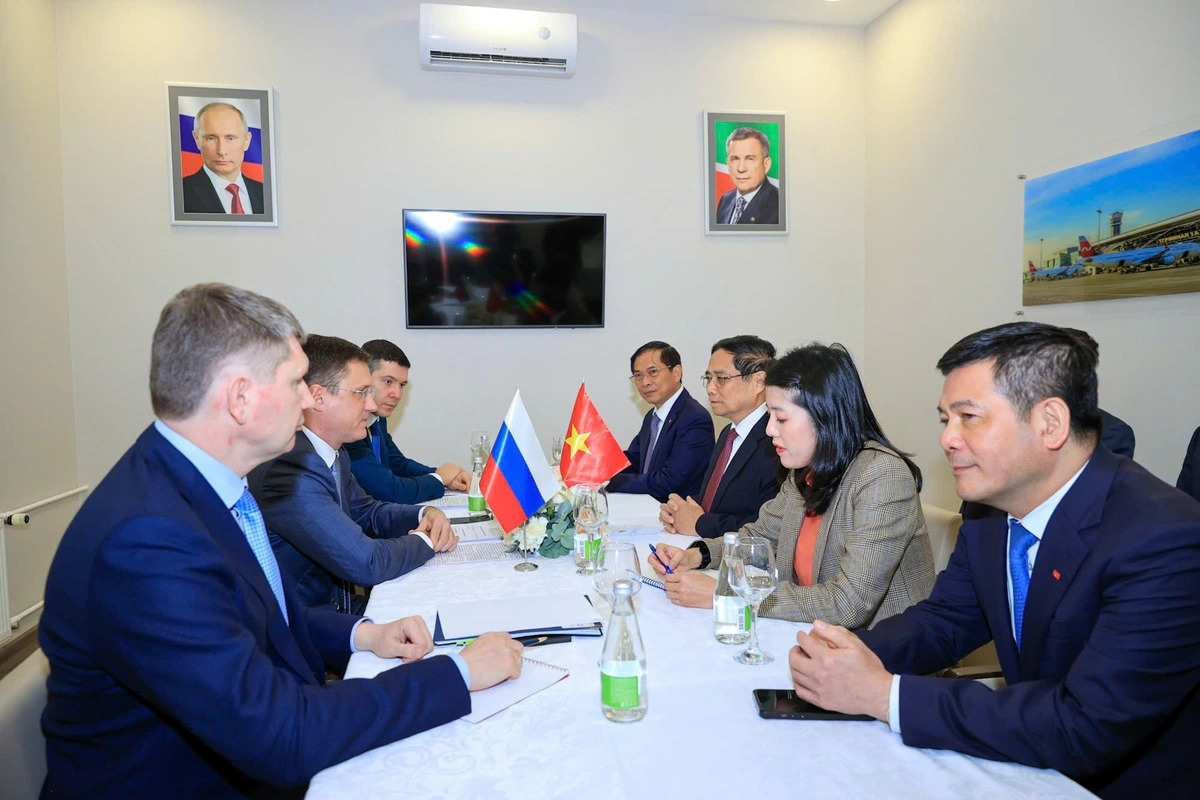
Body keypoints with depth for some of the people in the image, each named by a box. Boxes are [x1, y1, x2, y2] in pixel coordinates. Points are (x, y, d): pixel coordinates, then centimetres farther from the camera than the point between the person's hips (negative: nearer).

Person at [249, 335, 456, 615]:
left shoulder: (333, 453, 4)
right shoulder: (290, 469, -25)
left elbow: (366, 511, 19)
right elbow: (365, 564, -27)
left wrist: (425, 515, 0)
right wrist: (426, 541, -9)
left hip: (341, 605, 8)